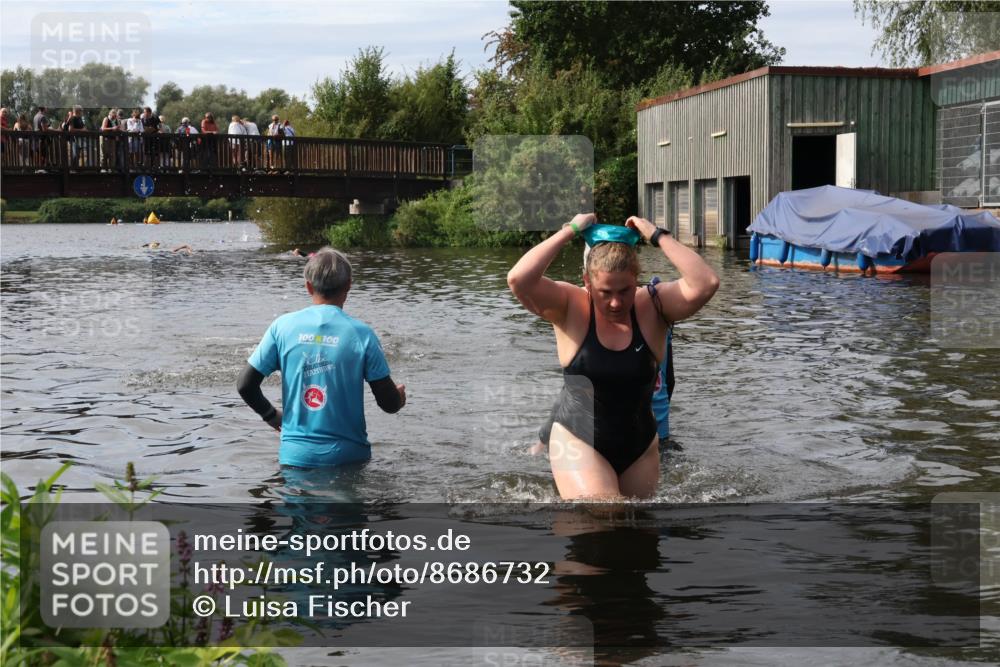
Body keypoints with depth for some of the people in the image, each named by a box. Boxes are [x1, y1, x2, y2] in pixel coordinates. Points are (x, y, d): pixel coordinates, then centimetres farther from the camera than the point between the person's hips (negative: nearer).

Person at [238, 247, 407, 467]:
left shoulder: (283, 326, 0)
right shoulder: (360, 333, -5)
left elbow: (245, 385, 2)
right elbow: (389, 403, -3)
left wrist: (272, 415, 20)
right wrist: (400, 398, 21)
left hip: (295, 455, 2)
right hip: (347, 456, -1)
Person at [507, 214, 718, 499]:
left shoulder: (652, 306, -10)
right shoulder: (570, 307, -14)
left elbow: (705, 284, -26)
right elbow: (518, 279, -31)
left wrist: (658, 236, -22)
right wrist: (571, 230, -24)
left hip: (640, 447, 3)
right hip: (578, 441, -3)